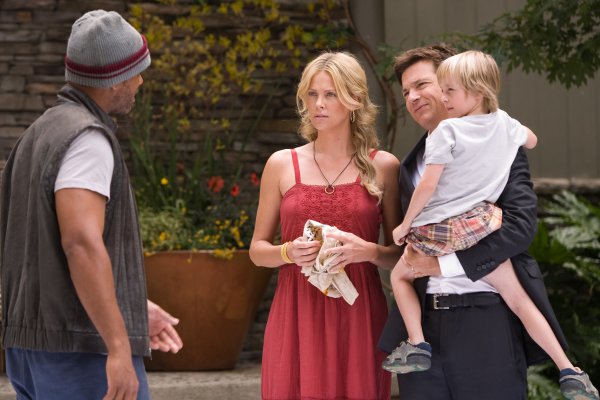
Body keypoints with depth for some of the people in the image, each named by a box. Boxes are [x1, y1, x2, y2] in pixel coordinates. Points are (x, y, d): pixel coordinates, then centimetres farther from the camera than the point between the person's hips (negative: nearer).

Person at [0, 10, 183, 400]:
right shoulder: (87, 139, -14)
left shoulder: (41, 135, 17)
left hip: (32, 345, 10)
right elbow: (82, 244, -27)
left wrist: (135, 307, 29)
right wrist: (120, 348, -29)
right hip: (84, 348, -10)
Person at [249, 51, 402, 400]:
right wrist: (289, 252, -9)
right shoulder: (282, 165, 7)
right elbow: (258, 249, 11)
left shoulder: (383, 167, 5)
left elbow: (401, 254, 6)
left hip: (359, 316, -1)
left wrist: (367, 251, -14)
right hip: (296, 315, 1)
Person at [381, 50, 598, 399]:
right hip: (482, 225, 4)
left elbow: (428, 185, -12)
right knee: (518, 299, 8)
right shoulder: (504, 124, 8)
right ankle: (569, 372, 2)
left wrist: (405, 225, -2)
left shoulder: (448, 129, -10)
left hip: (439, 231, -4)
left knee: (400, 275, 22)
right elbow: (531, 141, 31)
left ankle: (417, 345, 5)